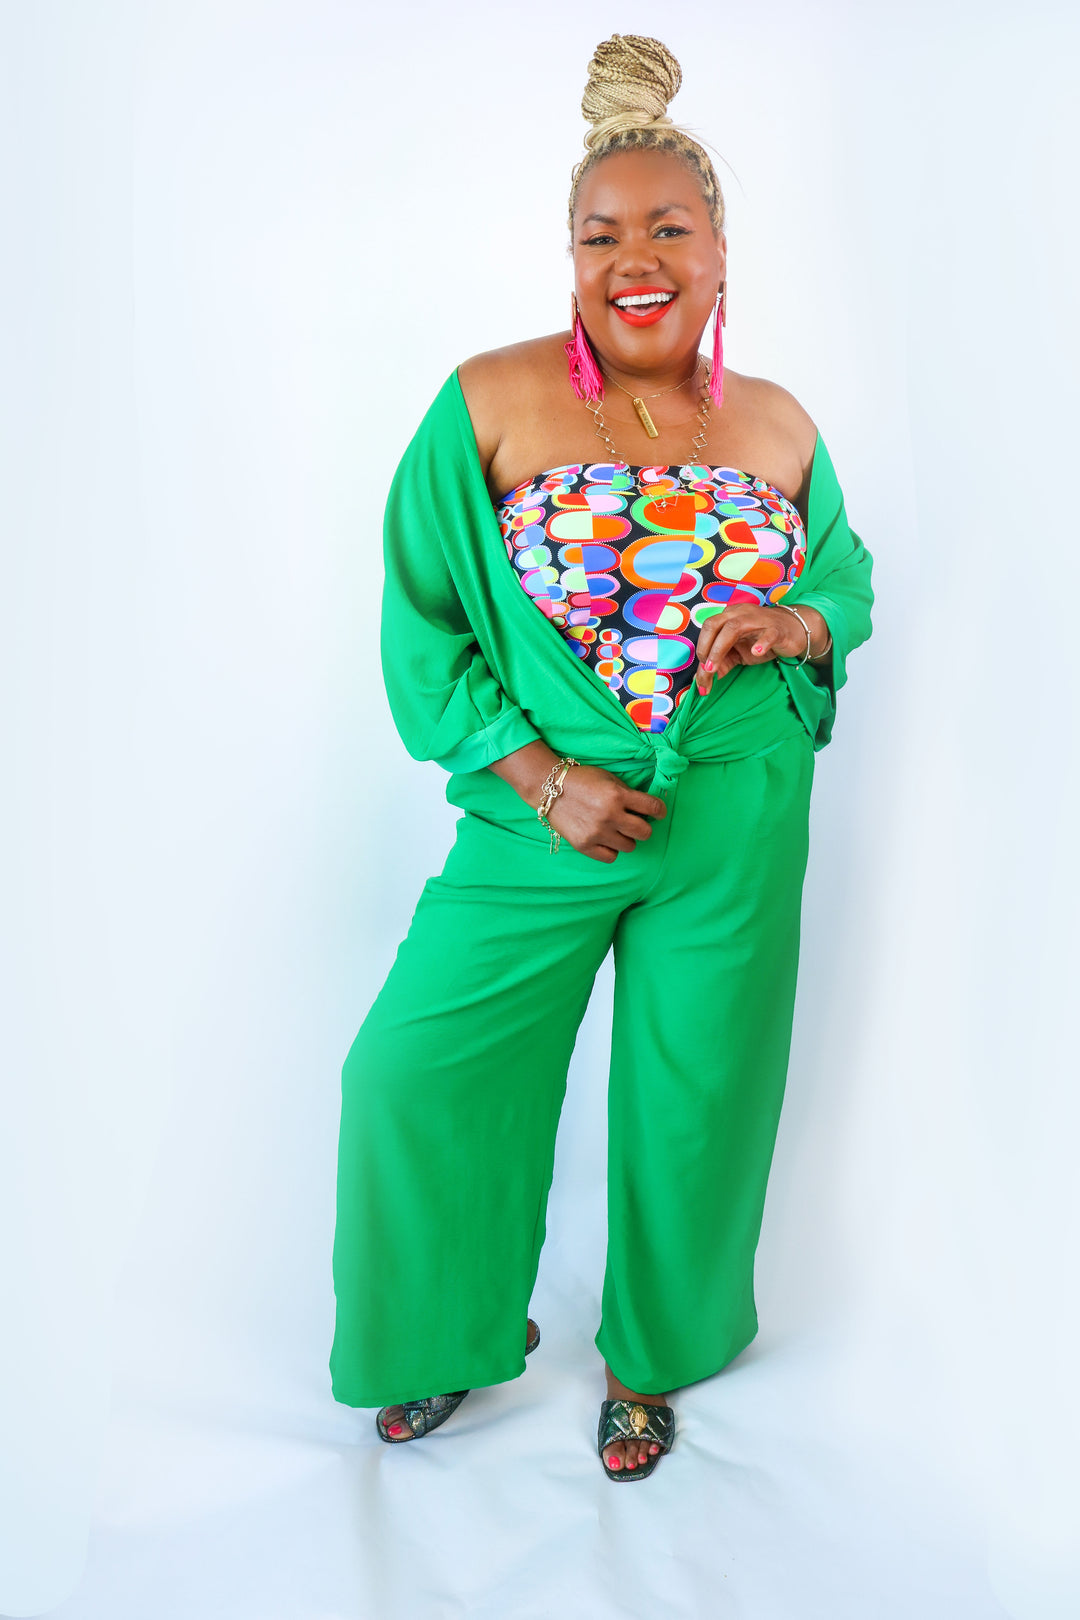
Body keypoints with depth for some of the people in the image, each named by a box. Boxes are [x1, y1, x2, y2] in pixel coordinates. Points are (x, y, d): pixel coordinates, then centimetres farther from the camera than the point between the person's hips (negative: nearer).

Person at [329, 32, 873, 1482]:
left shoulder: (778, 426, 1)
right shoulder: (489, 404, -8)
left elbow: (846, 575, 15)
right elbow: (422, 624, -6)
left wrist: (793, 623, -9)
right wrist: (538, 778, -14)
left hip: (734, 832, 2)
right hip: (543, 817, -1)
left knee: (693, 1101, 12)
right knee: (416, 1071, 1)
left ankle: (649, 1357, 41)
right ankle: (466, 1326, 33)